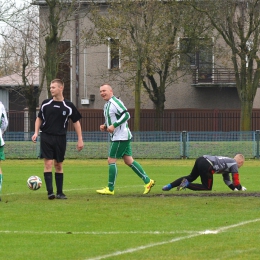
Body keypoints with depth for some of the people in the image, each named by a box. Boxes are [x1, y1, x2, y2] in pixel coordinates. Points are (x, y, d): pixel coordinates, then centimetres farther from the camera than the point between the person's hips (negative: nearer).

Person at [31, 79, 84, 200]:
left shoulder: (68, 106, -1)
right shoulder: (46, 104, 1)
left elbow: (76, 122, 7)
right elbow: (39, 118, 13)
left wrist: (80, 140, 4)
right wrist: (36, 133, -1)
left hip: (60, 138, 1)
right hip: (46, 137, 0)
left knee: (58, 165, 8)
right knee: (48, 163, -10)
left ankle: (59, 192, 16)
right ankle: (50, 192, -13)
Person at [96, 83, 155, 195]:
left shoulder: (115, 102, -14)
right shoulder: (107, 105, 17)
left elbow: (126, 115, -22)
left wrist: (113, 125, -25)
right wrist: (105, 127, 8)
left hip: (121, 137, -10)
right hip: (116, 137, 10)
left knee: (111, 160, -7)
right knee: (128, 161, 10)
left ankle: (110, 189, -2)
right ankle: (147, 181, 13)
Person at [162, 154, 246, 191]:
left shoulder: (228, 161, 33)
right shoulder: (234, 164, 8)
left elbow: (227, 180, 39)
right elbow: (236, 180, 6)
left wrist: (235, 188, 33)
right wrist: (240, 188, 24)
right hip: (207, 166, -8)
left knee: (191, 177, 26)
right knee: (207, 188, 4)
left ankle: (170, 186, 12)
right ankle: (187, 185, -13)